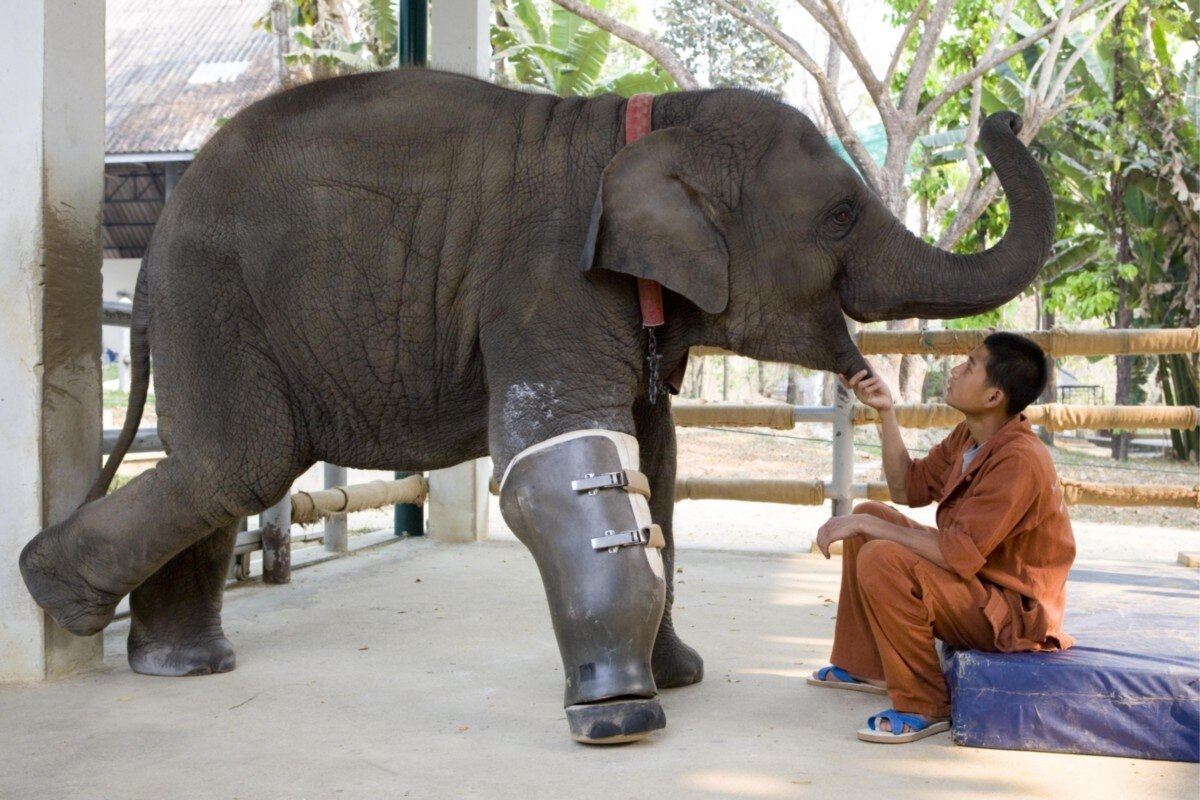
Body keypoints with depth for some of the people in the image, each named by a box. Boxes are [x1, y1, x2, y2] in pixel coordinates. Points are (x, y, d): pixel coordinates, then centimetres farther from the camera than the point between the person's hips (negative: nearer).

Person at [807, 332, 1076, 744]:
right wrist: (885, 412, 2)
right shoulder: (969, 437, 3)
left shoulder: (1019, 461, -28)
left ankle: (923, 707, -15)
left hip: (1013, 613, -10)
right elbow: (908, 488, 10)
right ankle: (862, 667, 19)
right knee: (867, 514, 13)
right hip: (974, 581, 10)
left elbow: (957, 554, -32)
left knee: (882, 560, -30)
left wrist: (866, 525, -26)